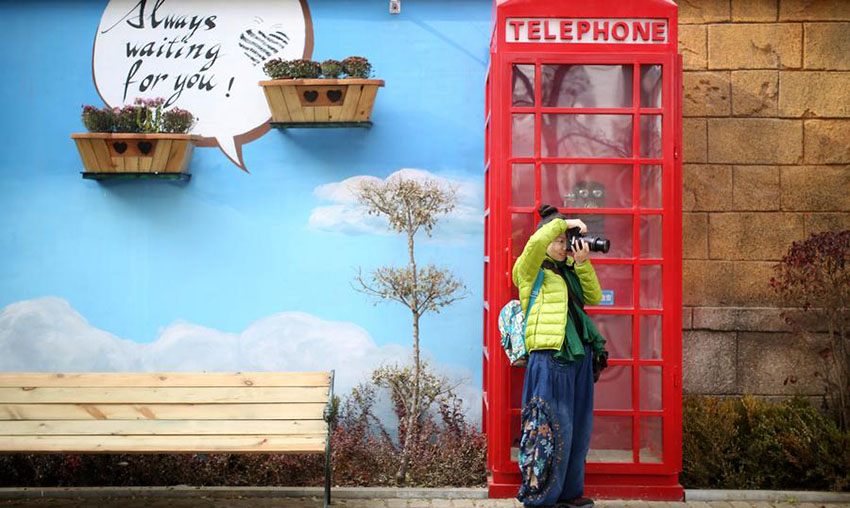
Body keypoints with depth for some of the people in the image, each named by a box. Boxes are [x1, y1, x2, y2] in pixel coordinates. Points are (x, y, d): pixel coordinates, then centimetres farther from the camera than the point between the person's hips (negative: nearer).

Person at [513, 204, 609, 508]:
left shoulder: (568, 270, 19)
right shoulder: (531, 270, 0)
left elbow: (594, 297, 12)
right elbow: (535, 243, -21)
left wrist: (582, 264, 2)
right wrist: (564, 222, -8)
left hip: (579, 358, 7)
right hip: (549, 357, -7)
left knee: (577, 427, 11)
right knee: (550, 428, -4)